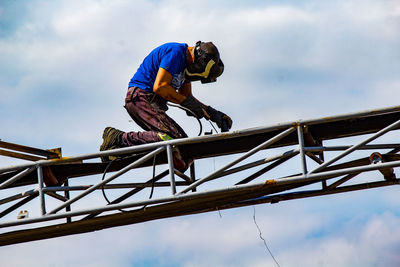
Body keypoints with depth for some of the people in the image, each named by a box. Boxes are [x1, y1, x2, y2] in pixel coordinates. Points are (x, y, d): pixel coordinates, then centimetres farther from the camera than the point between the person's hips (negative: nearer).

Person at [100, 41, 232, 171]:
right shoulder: (175, 52, -13)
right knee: (171, 137, -27)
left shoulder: (186, 61, 18)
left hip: (153, 103, 10)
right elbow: (159, 87, -20)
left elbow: (186, 96, 23)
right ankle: (119, 139, -22)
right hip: (141, 97, -10)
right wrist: (187, 102, -14)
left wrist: (212, 113, 11)